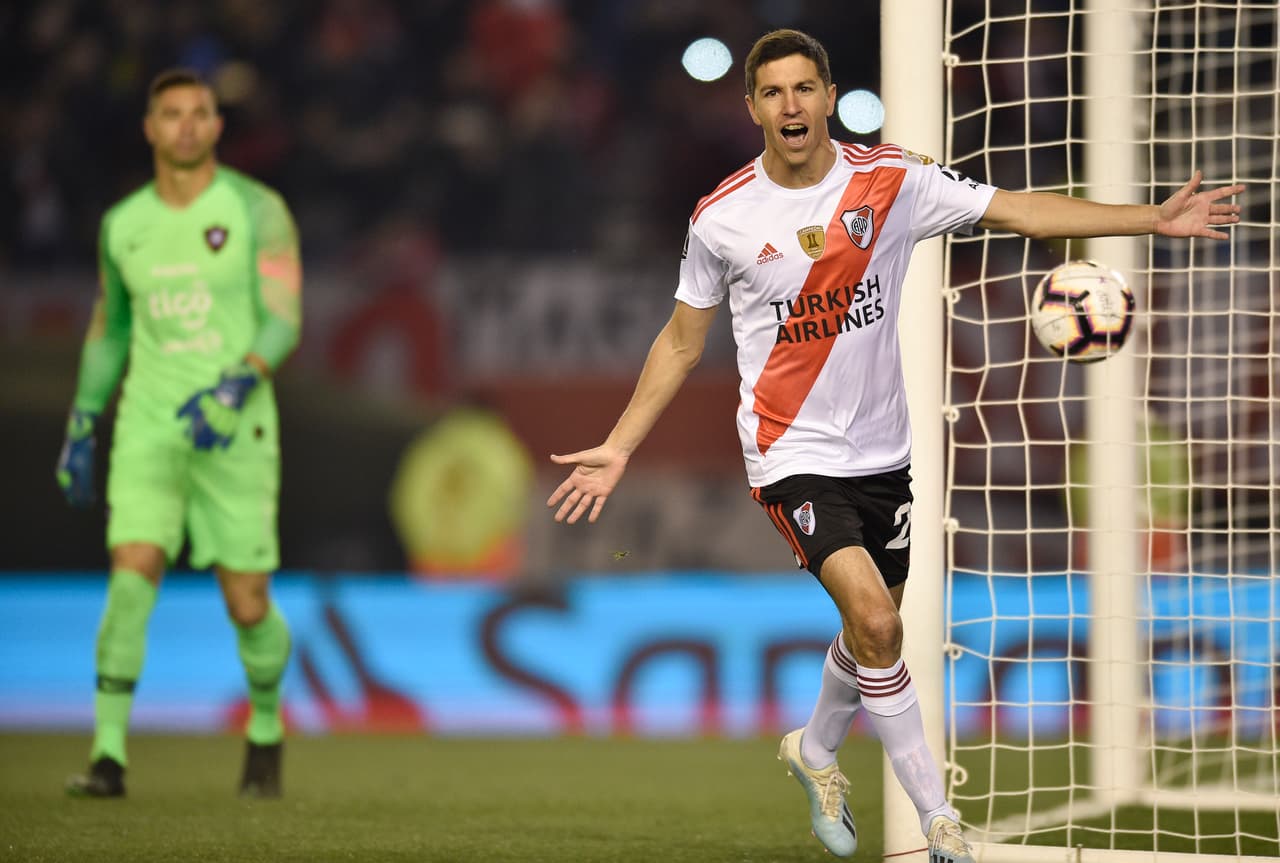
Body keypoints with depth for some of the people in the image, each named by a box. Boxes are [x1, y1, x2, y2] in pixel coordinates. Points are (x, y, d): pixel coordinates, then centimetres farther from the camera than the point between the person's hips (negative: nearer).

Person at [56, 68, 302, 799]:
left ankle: (266, 732, 28)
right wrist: (81, 427, 17)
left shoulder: (258, 210, -5)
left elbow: (284, 322, -11)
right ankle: (109, 757, -14)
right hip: (148, 428, 2)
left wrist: (234, 388, -28)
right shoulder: (123, 224, 8)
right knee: (133, 576, -16)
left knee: (249, 606, 1)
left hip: (233, 428, -2)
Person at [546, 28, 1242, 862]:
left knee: (872, 628, 15)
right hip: (794, 455, -3)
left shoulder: (892, 181, -6)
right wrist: (618, 448, 4)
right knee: (876, 621, -20)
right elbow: (681, 341, 5)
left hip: (881, 449, 4)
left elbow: (1017, 209, -7)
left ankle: (816, 750, 46)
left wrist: (1152, 219, -14)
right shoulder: (722, 218, -7)